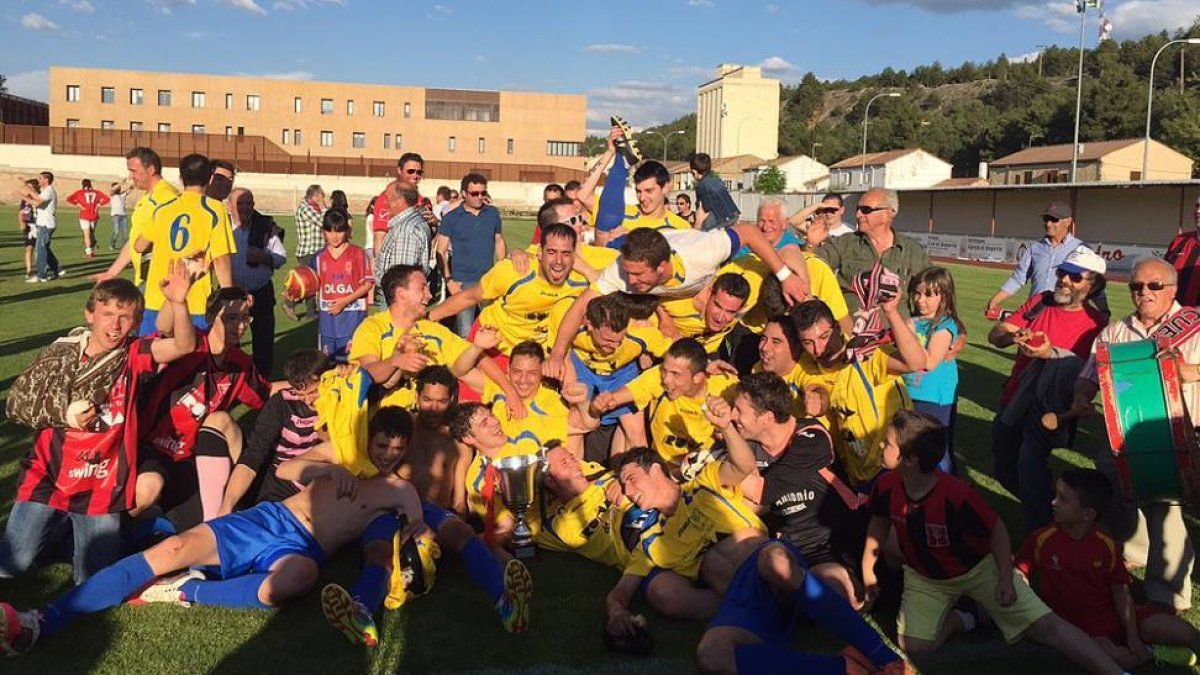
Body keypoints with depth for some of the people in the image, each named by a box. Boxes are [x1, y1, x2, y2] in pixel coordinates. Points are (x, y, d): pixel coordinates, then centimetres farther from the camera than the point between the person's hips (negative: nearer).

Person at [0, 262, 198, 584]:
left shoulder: (135, 356, -5)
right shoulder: (59, 354, 0)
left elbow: (184, 345, -24)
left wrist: (179, 303, -41)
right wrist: (62, 414, -9)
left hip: (102, 488, -1)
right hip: (47, 479, 2)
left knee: (94, 582, 0)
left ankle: (81, 526, 28)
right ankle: (57, 527, 27)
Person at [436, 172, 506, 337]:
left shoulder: (493, 213, 6)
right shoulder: (451, 218, -2)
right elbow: (441, 251, -2)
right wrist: (448, 280, -11)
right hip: (463, 282, -3)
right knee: (465, 332, -1)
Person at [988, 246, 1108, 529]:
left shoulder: (1096, 323, -8)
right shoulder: (1040, 302, 5)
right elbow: (994, 334, 1)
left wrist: (1053, 353, -31)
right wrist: (1013, 336, -21)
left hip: (1050, 410, -6)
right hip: (1013, 403, 6)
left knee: (1030, 461, -28)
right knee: (1003, 470, 14)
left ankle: (1038, 530, -12)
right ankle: (1044, 499, 40)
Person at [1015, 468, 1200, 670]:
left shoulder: (1107, 546, -6)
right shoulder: (1041, 540, -13)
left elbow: (1121, 592, -1)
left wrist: (1132, 635, -5)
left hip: (1112, 613, 2)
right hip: (1077, 623, -2)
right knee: (1109, 656, -31)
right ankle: (1150, 652, -6)